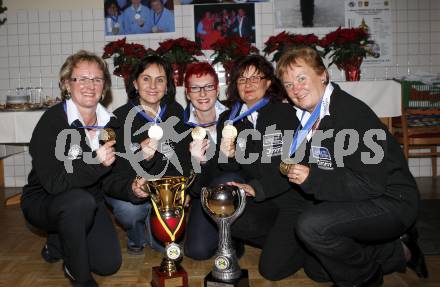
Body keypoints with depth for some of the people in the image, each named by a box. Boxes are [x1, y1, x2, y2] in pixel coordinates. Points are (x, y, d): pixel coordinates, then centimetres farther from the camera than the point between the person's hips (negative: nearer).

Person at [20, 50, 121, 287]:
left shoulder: (109, 121, -4)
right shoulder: (52, 121, -20)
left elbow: (112, 173, 9)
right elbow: (53, 182, -27)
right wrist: (96, 162, -34)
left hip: (89, 201, 5)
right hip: (43, 201, -5)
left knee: (109, 264, -4)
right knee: (80, 201, -38)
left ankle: (58, 242, 25)